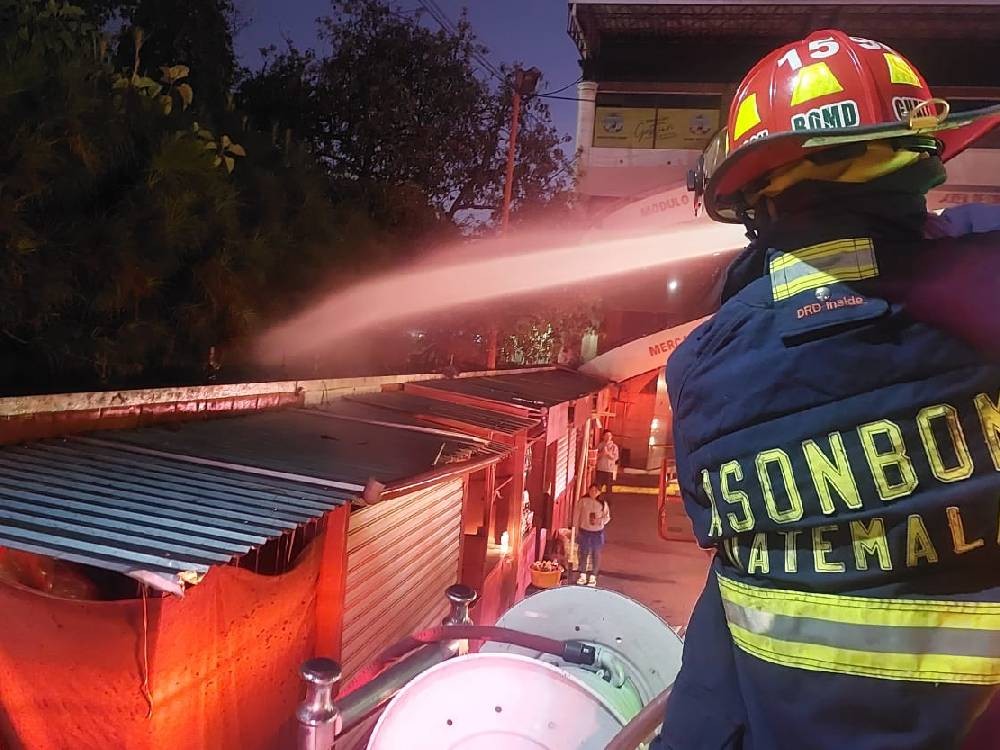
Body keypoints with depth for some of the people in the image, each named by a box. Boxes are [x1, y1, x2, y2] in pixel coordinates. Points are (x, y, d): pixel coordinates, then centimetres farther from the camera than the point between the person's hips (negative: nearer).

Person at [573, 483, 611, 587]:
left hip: (598, 533, 0)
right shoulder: (583, 501, -8)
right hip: (584, 531, 0)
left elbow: (607, 517, 2)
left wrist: (600, 521, -18)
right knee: (583, 553, 10)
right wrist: (576, 530, -2)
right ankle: (582, 576, 26)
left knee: (596, 554, 9)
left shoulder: (603, 503, -6)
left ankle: (593, 577, 22)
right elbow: (576, 516, -3)